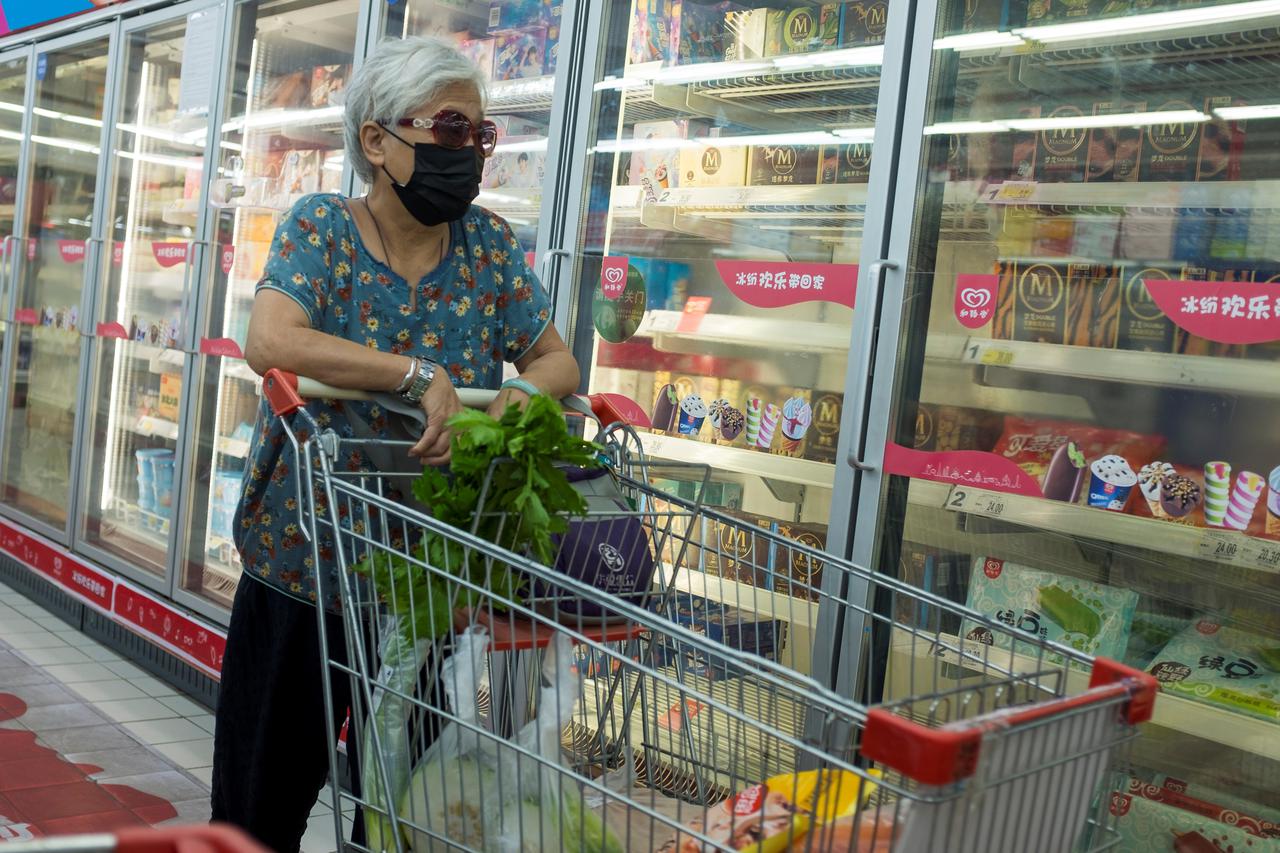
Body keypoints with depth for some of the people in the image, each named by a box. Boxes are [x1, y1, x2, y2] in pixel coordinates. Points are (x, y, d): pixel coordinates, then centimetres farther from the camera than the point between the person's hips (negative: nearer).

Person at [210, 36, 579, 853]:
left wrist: (519, 395, -21)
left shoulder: (489, 243, 1)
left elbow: (558, 361, 2)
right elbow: (270, 341, -25)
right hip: (301, 567, -2)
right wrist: (422, 373, -31)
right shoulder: (322, 228, -9)